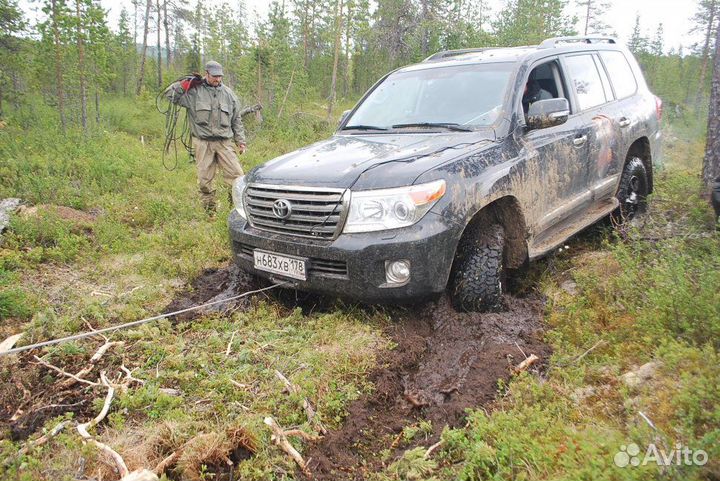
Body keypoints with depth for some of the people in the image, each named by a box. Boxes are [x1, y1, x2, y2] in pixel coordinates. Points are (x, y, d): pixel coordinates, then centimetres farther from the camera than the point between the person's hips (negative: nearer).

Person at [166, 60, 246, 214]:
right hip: (203, 143, -2)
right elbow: (170, 94, -3)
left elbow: (236, 120, 15)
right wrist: (187, 83, -8)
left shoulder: (228, 93, 10)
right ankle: (210, 211, 16)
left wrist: (240, 141, 12)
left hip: (224, 142, 2)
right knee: (205, 180, 4)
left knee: (236, 175, -6)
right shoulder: (194, 91, 0)